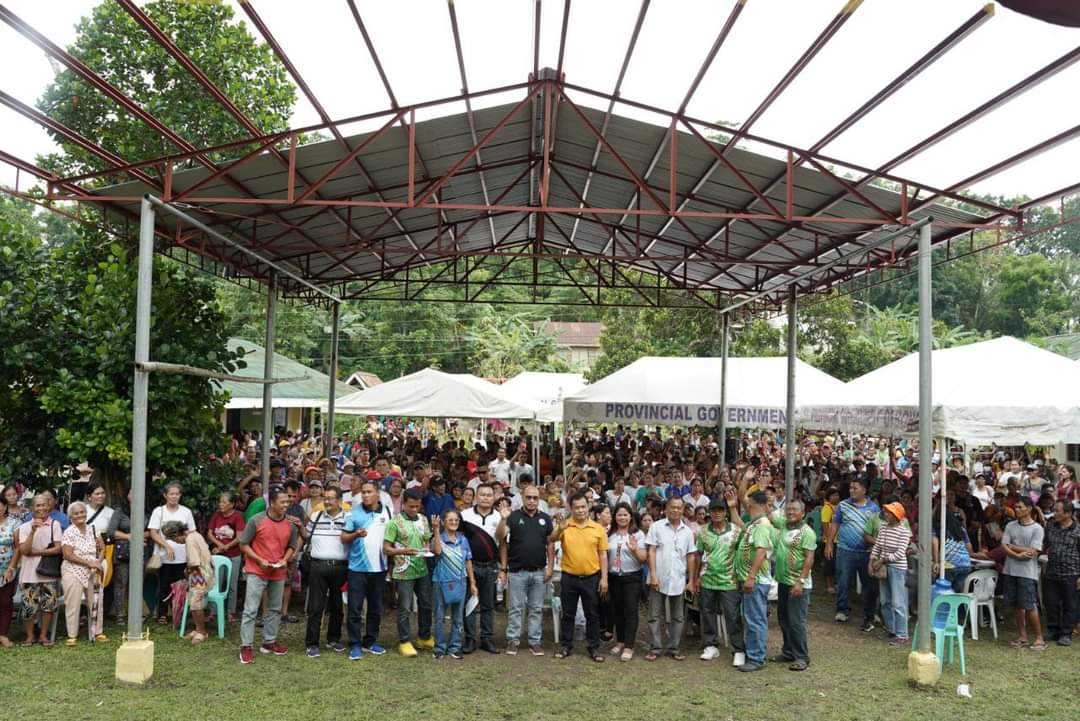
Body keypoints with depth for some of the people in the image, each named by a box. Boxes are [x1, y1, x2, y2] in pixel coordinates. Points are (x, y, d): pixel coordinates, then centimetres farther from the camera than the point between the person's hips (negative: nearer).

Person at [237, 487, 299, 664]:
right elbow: (243, 544, -7)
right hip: (257, 572, -5)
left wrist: (285, 560, -7)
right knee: (251, 610, -5)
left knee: (275, 609, 13)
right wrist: (259, 560, -16)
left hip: (279, 573, 5)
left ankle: (269, 642, 26)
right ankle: (246, 647, 1)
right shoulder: (256, 520, -13)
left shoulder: (290, 524, 0)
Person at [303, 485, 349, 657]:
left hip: (340, 567, 0)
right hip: (318, 566, 0)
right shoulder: (315, 517, 7)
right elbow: (306, 537, 17)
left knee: (337, 606, 12)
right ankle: (312, 643, 7)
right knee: (315, 606, 1)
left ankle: (334, 638, 27)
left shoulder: (348, 519, 0)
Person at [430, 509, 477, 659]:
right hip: (442, 583, -3)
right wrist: (436, 530, -31)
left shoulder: (463, 540, 5)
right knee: (440, 618, 6)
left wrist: (472, 583, 8)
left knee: (458, 618, 9)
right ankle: (440, 648, 17)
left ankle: (454, 647, 19)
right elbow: (437, 551, -30)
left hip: (460, 583, 3)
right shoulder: (439, 539, -7)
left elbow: (468, 562, 9)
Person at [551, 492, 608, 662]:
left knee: (592, 614, 9)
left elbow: (603, 555, 2)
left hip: (591, 578, 0)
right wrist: (560, 529, -38)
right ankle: (566, 645, 22)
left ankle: (594, 647, 19)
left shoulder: (598, 528, -1)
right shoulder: (565, 526, -2)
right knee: (568, 614, 10)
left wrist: (604, 578, -2)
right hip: (569, 577, 0)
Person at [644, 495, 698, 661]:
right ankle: (654, 648, 11)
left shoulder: (687, 531, 6)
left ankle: (674, 648, 19)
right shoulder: (657, 526, -4)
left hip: (678, 580, 3)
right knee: (654, 615, 3)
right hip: (659, 578, -3)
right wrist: (653, 575, -13)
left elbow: (691, 557, 9)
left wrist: (691, 580, 5)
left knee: (678, 616, 9)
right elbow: (651, 552, -6)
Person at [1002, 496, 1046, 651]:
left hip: (1028, 573, -4)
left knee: (1030, 606, -4)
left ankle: (1039, 639, 7)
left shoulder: (1037, 528, -5)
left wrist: (1012, 546, -5)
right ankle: (1022, 636, 18)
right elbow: (1004, 548, 0)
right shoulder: (1010, 526, 7)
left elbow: (1033, 552, -12)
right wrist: (1019, 554, -16)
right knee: (1018, 606, 10)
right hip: (1011, 571, 4)